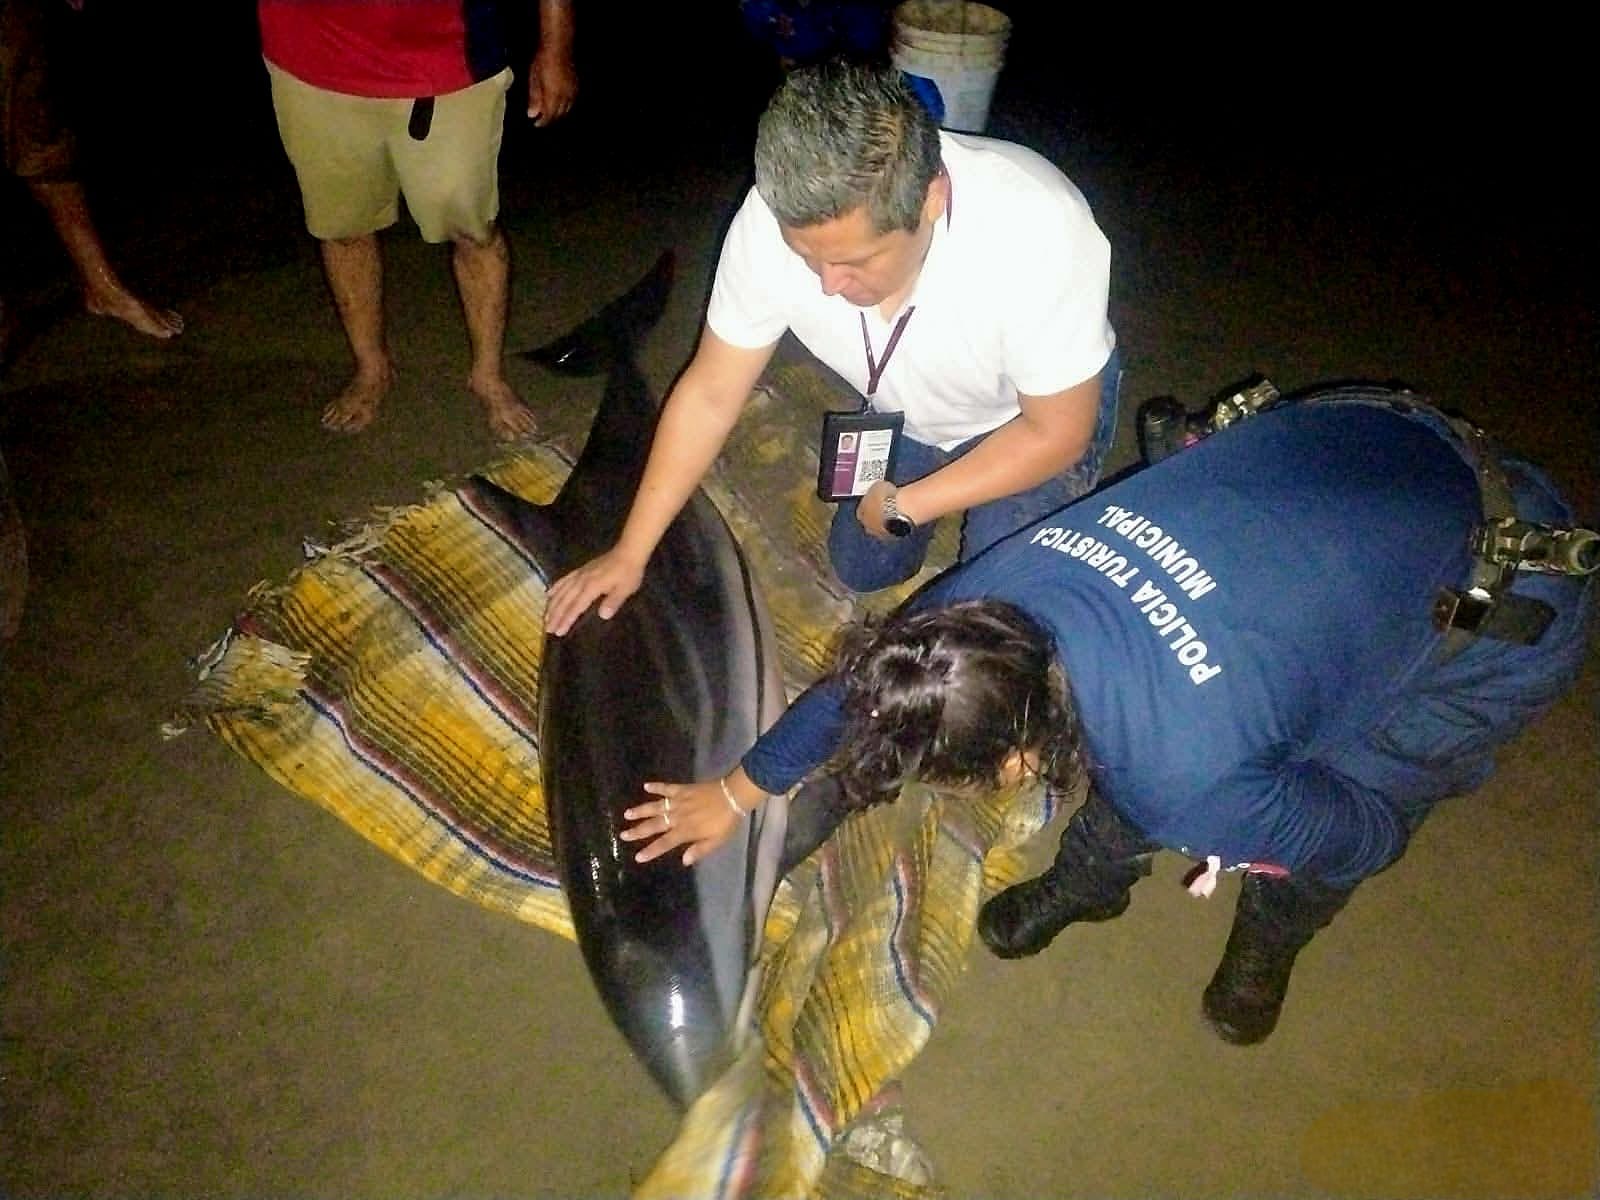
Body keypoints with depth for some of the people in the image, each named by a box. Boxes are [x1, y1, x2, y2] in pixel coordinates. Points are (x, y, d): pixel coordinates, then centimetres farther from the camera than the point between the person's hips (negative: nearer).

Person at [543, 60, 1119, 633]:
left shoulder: (1038, 236, -42)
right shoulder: (775, 221, -32)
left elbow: (1057, 433, -26)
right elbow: (709, 394, -17)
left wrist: (903, 507, -22)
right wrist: (630, 553, -13)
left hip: (1029, 417, -3)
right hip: (910, 411, 4)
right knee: (861, 568, 11)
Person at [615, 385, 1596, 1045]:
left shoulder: (1186, 785, -39)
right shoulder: (993, 587, -23)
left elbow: (1359, 835, -18)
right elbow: (859, 681, -4)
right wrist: (739, 791, 10)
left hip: (1516, 584, -5)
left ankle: (1271, 939, 36)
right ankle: (1090, 880, 34)